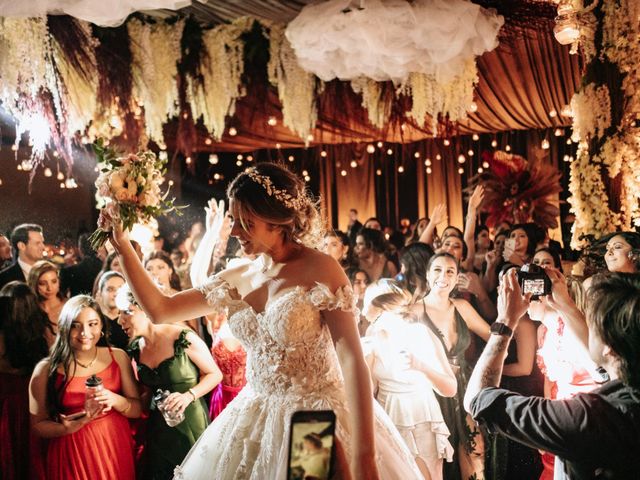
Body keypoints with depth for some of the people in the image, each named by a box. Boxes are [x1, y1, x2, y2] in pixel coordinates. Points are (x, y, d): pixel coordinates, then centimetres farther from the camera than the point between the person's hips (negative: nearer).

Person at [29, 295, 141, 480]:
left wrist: (115, 400, -19)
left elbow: (138, 409, 1)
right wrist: (69, 427, -21)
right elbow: (38, 425, -3)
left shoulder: (118, 357, -2)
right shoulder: (47, 369, -9)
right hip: (72, 457, -2)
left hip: (116, 451, 3)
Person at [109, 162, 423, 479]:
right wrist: (122, 245, 2)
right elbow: (160, 310, 8)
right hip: (255, 422, 6)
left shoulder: (320, 270, -14)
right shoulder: (238, 279, 4)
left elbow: (352, 360, -20)